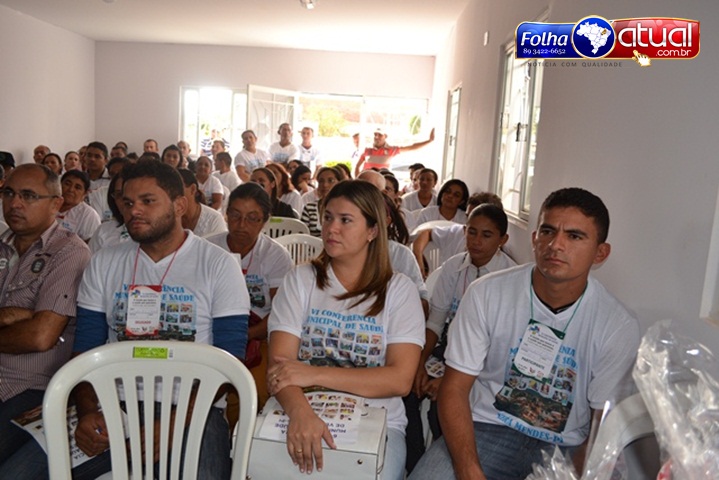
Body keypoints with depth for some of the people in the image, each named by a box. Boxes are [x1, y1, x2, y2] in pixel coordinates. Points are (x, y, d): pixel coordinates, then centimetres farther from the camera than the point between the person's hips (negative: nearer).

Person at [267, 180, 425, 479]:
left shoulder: (399, 290, 0)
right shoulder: (300, 280, 2)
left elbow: (400, 379, -10)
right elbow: (280, 366, -8)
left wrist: (314, 374, -19)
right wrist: (300, 411, -29)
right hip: (301, 417, 1)